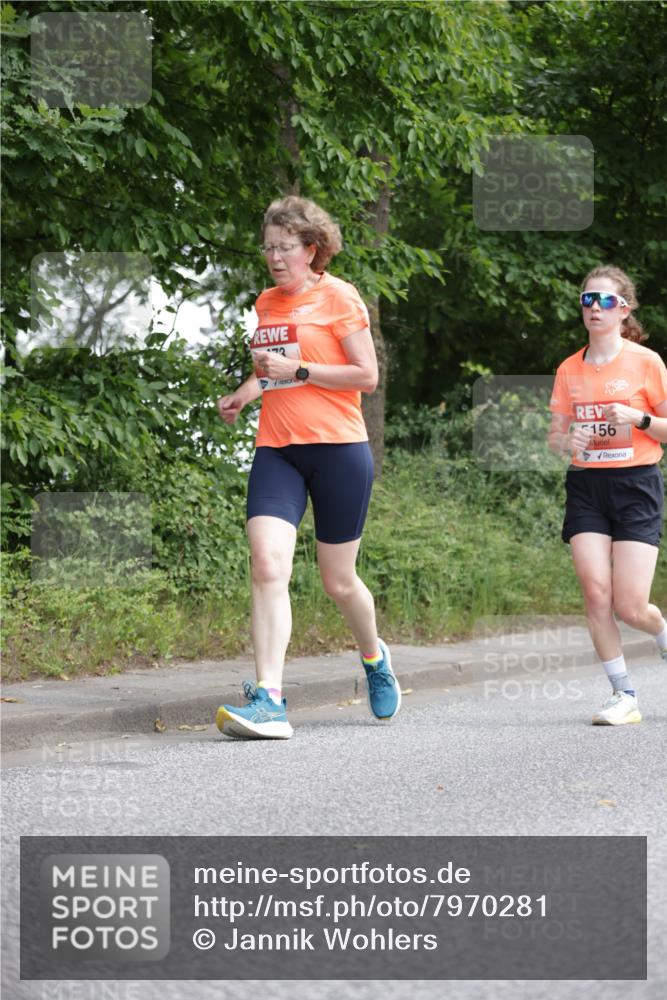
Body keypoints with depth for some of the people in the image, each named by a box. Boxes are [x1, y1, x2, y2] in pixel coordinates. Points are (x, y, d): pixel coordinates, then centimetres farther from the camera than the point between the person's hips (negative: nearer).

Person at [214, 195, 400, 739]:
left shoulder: (337, 296, -4)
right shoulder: (266, 303, 14)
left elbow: (367, 376, -8)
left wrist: (296, 370, -15)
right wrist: (249, 390, 11)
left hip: (339, 448, -4)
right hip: (276, 449, 4)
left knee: (339, 580, 6)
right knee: (267, 563, -17)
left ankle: (374, 655, 39)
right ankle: (269, 700, -23)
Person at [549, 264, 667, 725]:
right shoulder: (570, 370, 8)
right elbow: (555, 437, 14)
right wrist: (568, 440, -8)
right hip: (586, 488, 3)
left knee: (629, 606, -9)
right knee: (596, 595, -10)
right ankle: (624, 695, 1)